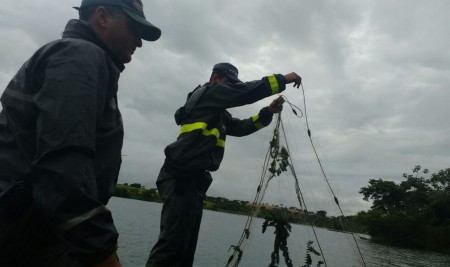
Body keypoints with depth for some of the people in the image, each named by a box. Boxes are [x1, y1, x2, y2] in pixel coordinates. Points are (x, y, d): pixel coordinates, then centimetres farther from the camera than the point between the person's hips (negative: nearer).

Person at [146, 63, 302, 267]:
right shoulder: (207, 93, 2)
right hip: (181, 178, -10)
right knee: (172, 245, -14)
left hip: (191, 180, 10)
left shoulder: (218, 113, 29)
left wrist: (268, 112, 15)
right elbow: (246, 92, -8)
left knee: (184, 247, 8)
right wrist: (283, 79, -1)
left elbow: (240, 127, 25)